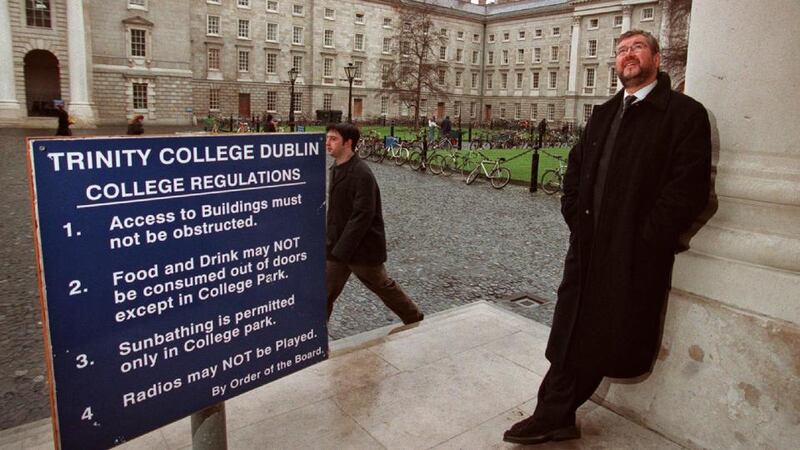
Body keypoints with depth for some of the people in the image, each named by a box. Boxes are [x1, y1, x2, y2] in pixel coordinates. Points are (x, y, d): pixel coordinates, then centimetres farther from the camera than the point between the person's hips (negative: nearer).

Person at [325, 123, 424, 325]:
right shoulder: (336, 169, 6)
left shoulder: (362, 174, -22)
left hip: (363, 247, -7)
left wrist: (340, 252, -26)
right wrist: (331, 244, 16)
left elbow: (362, 217, -26)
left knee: (383, 287, 13)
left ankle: (416, 320, 37)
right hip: (338, 246, 7)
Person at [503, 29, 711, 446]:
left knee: (608, 341, 3)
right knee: (571, 332, 9)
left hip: (635, 253, -6)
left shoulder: (684, 113, -4)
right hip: (587, 246, 6)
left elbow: (689, 187, -13)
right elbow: (575, 166, 19)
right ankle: (554, 418, 21)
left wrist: (645, 239, -16)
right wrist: (575, 216, 4)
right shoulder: (604, 114, 16)